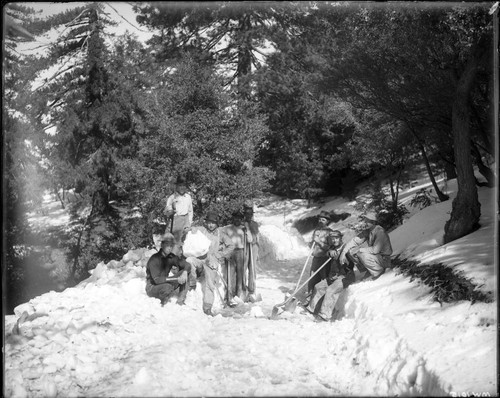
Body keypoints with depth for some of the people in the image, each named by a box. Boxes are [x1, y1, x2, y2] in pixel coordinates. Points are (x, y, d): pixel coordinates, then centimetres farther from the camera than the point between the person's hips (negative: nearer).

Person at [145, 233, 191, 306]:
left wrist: (185, 272, -27)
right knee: (168, 287, -38)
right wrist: (175, 279, -35)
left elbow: (187, 265, -3)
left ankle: (181, 298, -8)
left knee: (183, 272, -9)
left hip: (165, 283, 6)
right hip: (152, 288, -6)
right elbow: (157, 280, -29)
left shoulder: (171, 257, -3)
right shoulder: (154, 259, -21)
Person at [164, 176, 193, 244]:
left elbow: (190, 211, 16)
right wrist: (170, 212, -29)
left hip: (185, 220, 4)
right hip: (174, 221, -4)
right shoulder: (172, 198, -4)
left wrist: (189, 224, 10)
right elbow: (166, 212, -6)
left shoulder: (188, 197, 8)